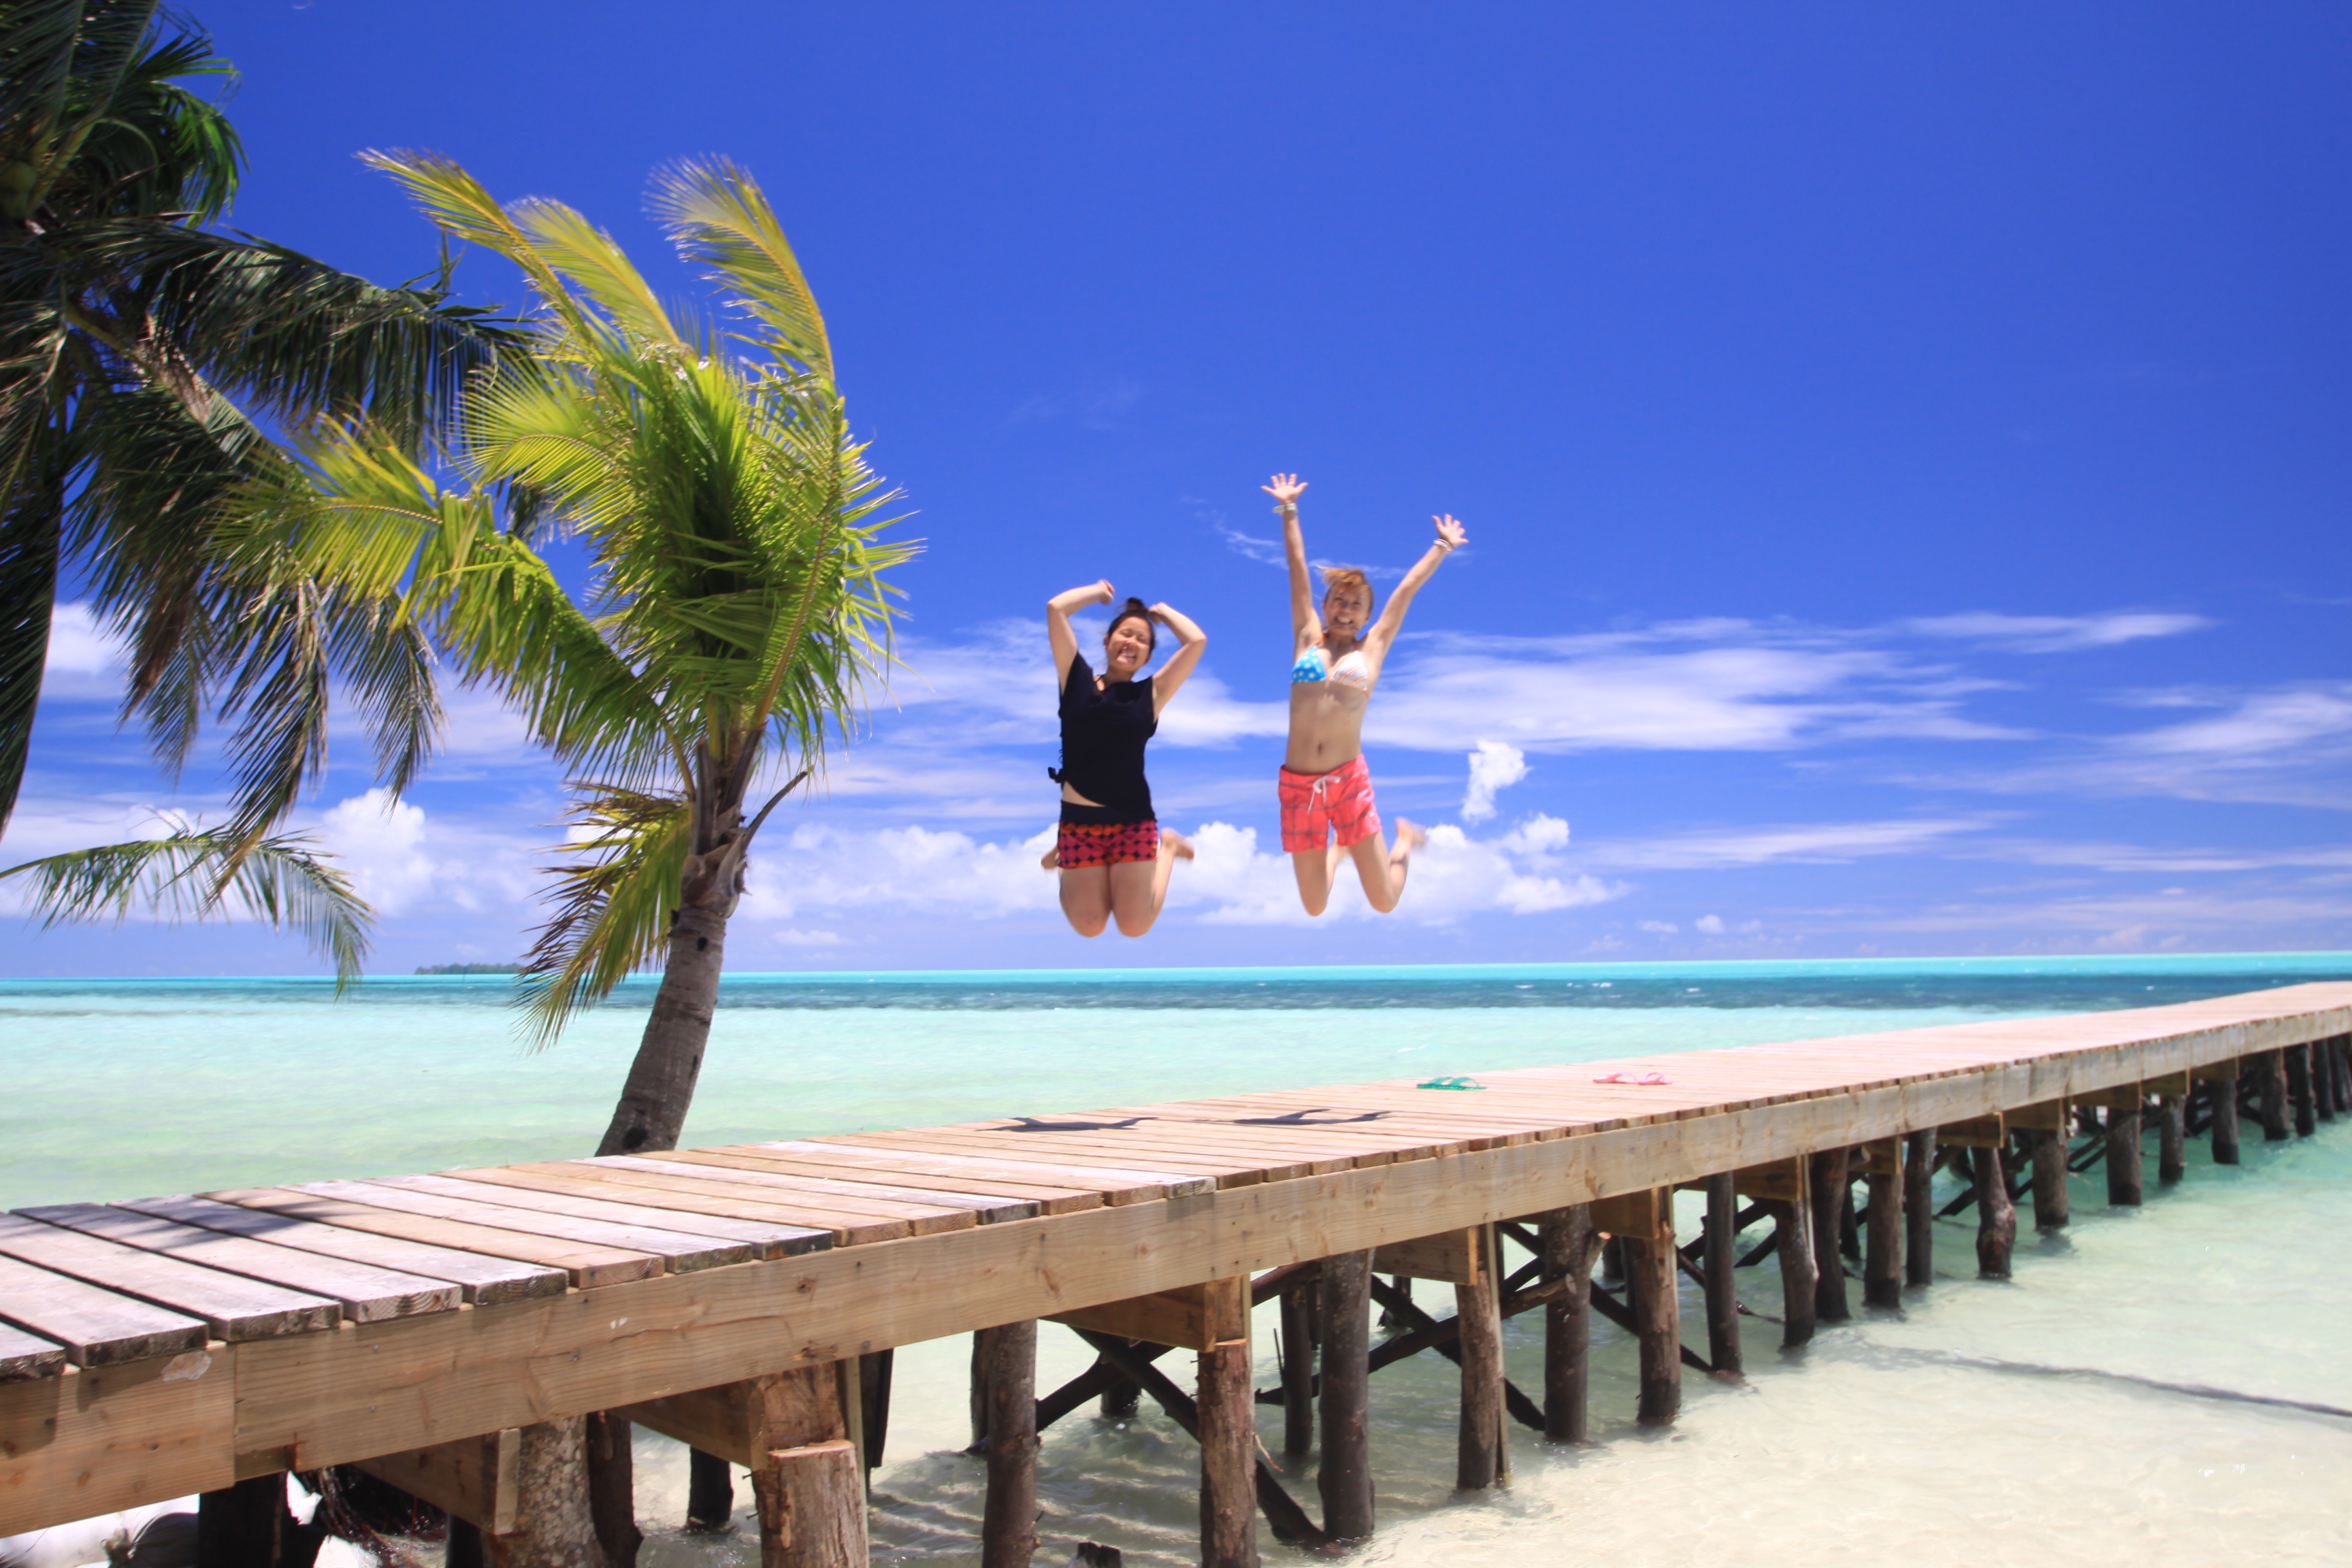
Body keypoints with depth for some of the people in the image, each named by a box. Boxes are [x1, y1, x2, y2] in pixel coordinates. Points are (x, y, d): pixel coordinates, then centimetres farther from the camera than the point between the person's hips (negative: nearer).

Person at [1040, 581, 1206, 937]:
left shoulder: (1151, 693, 3)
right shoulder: (1077, 680, 3)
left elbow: (1197, 641, -5)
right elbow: (1055, 609, -4)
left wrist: (1160, 610, 11)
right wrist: (1100, 591, 11)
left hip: (1133, 822, 0)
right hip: (1079, 821, 0)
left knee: (1134, 927, 1)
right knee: (1088, 928, 2)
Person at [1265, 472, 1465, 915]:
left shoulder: (1372, 649, 7)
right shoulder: (1307, 639, 9)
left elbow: (1408, 588, 15)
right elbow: (1298, 566, 11)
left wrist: (1443, 547, 23)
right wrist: (1289, 510, 16)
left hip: (1349, 780, -1)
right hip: (1297, 784, 1)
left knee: (1385, 903, 0)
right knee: (1314, 908, 7)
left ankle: (1404, 841, 34)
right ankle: (1338, 848, 41)